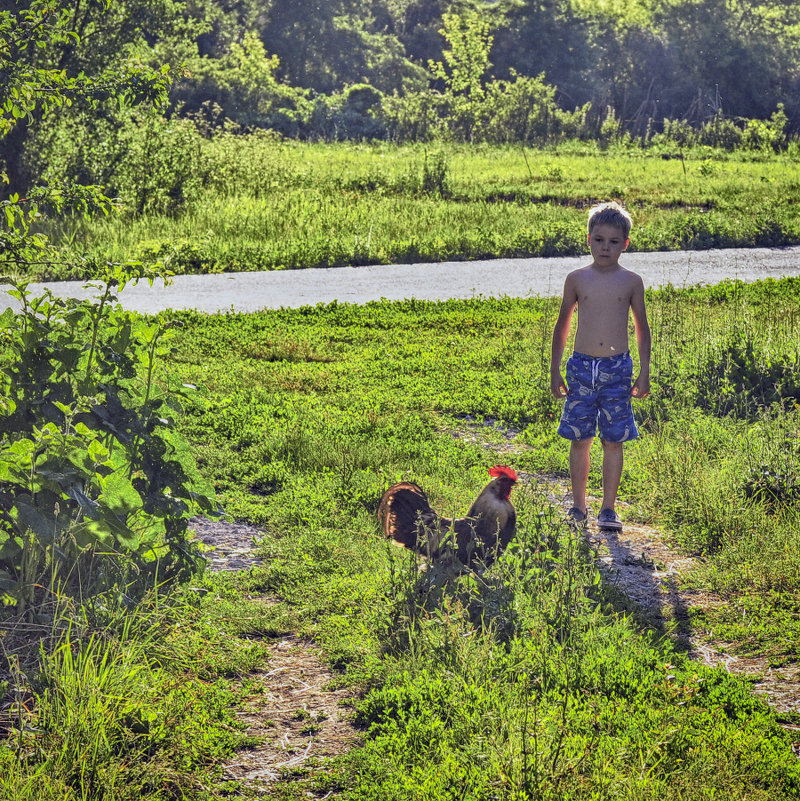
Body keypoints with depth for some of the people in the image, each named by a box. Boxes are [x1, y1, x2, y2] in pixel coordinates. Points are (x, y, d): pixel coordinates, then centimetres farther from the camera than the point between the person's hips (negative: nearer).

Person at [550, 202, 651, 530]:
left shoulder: (631, 281, 3)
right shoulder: (577, 279, 4)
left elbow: (642, 329, 10)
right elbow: (562, 326, 11)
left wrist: (644, 373, 5)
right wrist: (554, 371, 8)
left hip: (617, 367, -1)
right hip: (581, 367, 1)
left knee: (614, 441, 0)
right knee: (579, 439, 3)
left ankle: (608, 508, 8)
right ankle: (579, 506, 16)